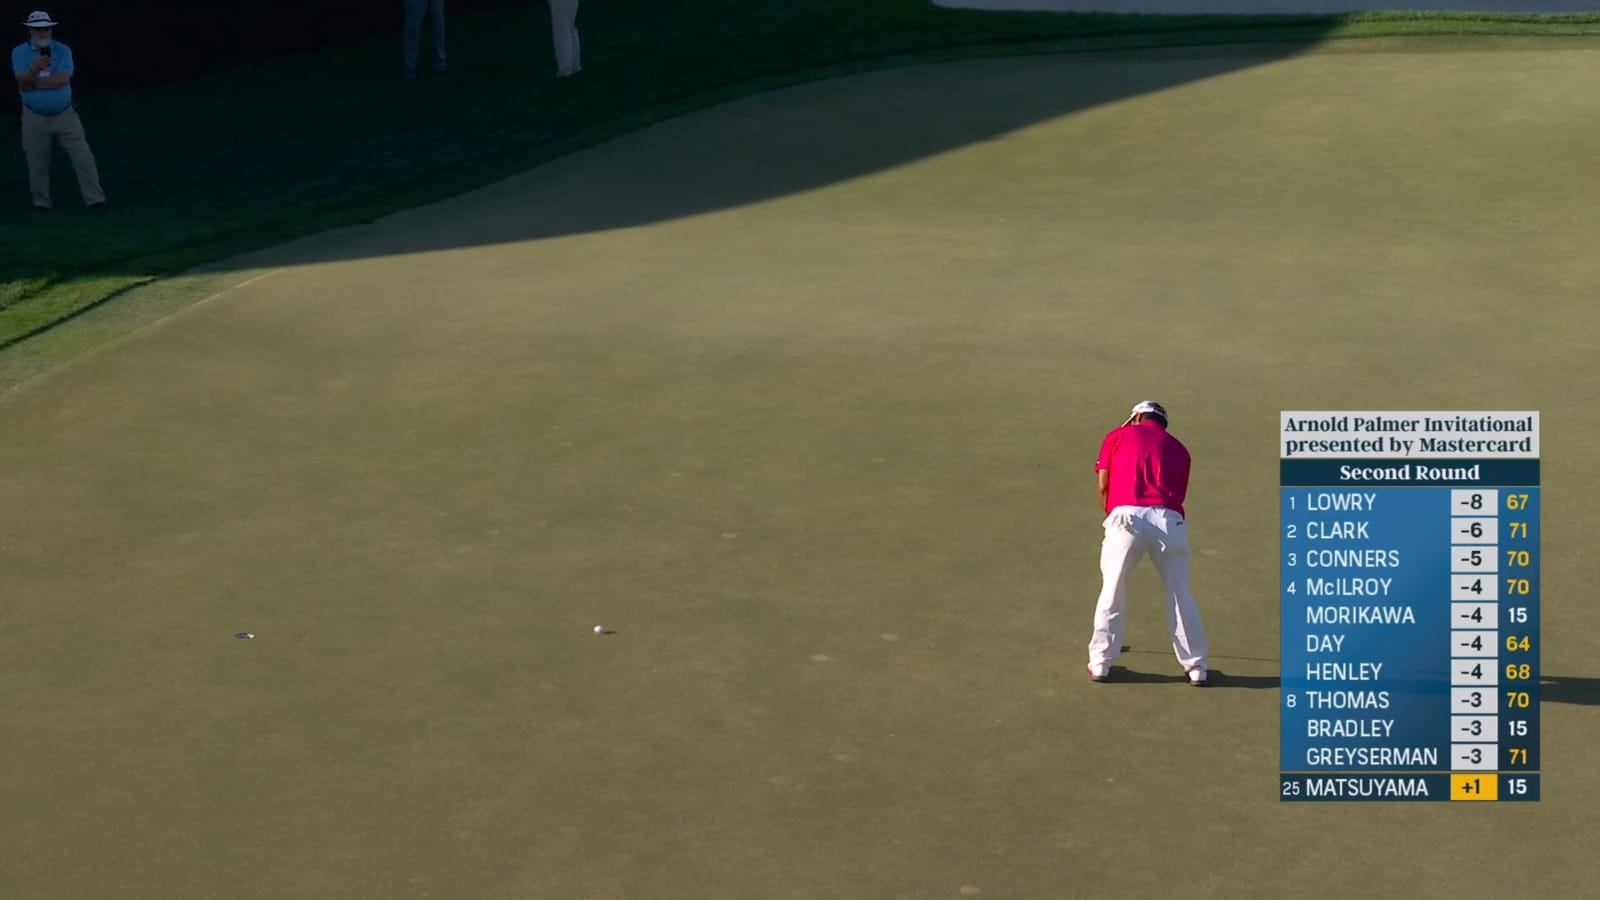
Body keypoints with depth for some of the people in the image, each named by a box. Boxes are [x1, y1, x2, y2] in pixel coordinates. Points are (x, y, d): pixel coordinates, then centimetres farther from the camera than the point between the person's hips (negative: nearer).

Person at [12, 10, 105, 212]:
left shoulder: (63, 50, -1)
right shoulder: (19, 52, -2)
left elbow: (63, 79, -16)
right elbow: (22, 83, -15)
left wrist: (33, 83, -13)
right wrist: (35, 69, -34)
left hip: (65, 115, 0)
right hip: (35, 118, 0)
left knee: (83, 157, -4)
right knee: (37, 164, 5)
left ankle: (95, 199, -2)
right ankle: (42, 202, 17)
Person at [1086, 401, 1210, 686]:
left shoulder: (1117, 436, 18)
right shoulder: (1178, 448, 24)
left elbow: (1103, 487, 12)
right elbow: (1178, 494, 17)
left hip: (1126, 516, -1)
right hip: (1168, 520, 2)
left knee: (1112, 590, 11)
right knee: (1179, 593, 12)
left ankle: (1101, 663, 15)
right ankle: (1195, 667, 17)